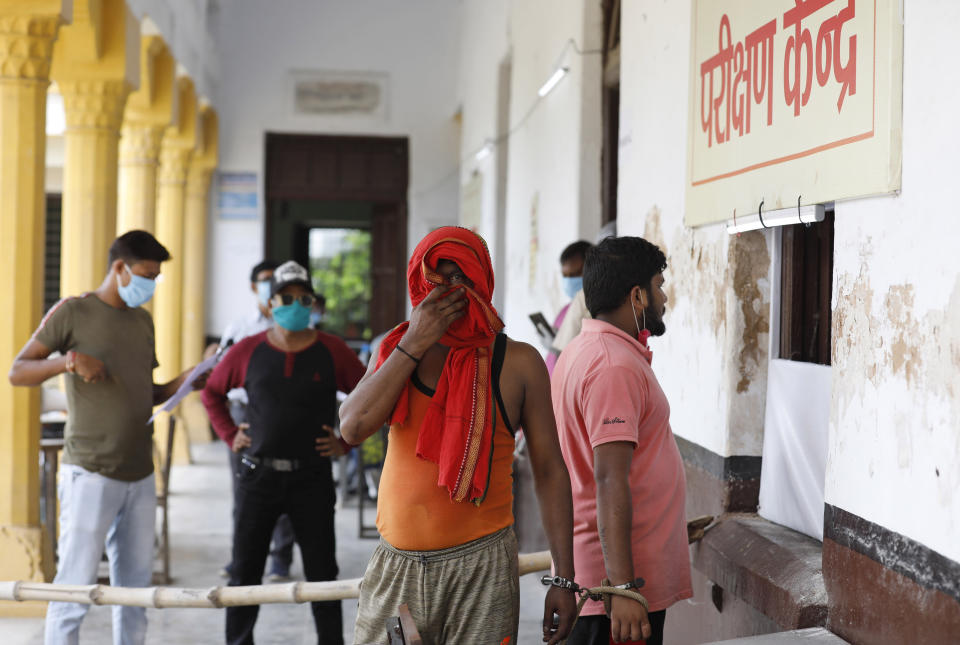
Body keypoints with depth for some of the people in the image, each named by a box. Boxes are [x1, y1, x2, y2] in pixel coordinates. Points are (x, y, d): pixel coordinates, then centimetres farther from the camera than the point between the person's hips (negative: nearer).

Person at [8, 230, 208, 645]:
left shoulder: (143, 320, 16)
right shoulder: (72, 312, -3)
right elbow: (17, 372, -4)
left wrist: (179, 385, 3)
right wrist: (69, 360, -21)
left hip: (140, 476, 6)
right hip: (90, 474, -6)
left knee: (135, 592, 9)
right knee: (74, 589, -6)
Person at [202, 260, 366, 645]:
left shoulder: (332, 352, -2)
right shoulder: (247, 352, 2)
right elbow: (212, 393, 16)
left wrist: (348, 442, -2)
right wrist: (230, 436, 6)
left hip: (312, 479, -1)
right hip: (259, 476, 1)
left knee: (321, 575, 4)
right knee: (244, 573, 8)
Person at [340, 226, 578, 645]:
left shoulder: (516, 363, -1)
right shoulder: (395, 351, 7)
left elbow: (550, 471, 0)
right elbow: (352, 429, -9)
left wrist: (564, 579, -4)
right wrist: (414, 344, -13)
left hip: (480, 568, -2)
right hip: (395, 564, 3)